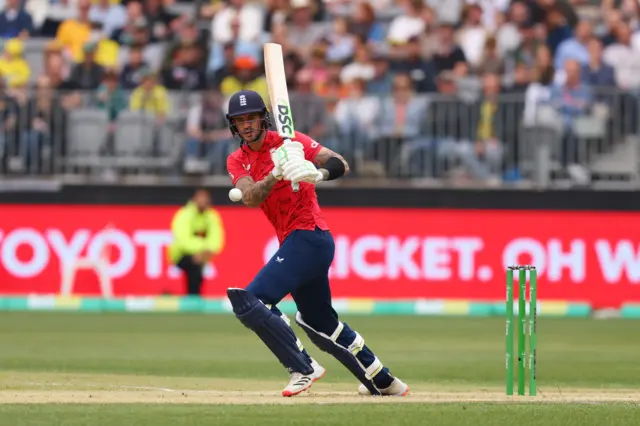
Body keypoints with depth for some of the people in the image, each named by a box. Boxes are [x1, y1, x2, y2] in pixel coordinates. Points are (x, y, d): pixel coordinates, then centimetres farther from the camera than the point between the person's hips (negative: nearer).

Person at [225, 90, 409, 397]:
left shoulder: (290, 142, -6)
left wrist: (318, 174, -37)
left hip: (309, 236, -8)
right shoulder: (237, 161, 8)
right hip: (294, 242, 8)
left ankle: (302, 369, -18)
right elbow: (250, 198, -12)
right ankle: (382, 381, 34)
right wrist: (276, 174, -30)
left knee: (249, 301, -20)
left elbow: (341, 165, -15)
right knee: (319, 322, 20)